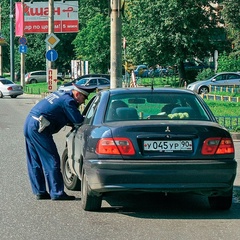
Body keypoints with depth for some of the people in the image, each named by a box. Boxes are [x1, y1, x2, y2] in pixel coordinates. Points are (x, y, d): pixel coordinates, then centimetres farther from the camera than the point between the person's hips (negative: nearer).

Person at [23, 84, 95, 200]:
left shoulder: (60, 95, 18)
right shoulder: (68, 101, -10)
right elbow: (79, 121, -10)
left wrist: (71, 123, 13)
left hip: (28, 124, 10)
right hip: (38, 128, -10)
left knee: (34, 162, 12)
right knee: (51, 161, -4)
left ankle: (39, 192, 18)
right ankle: (57, 193, -2)